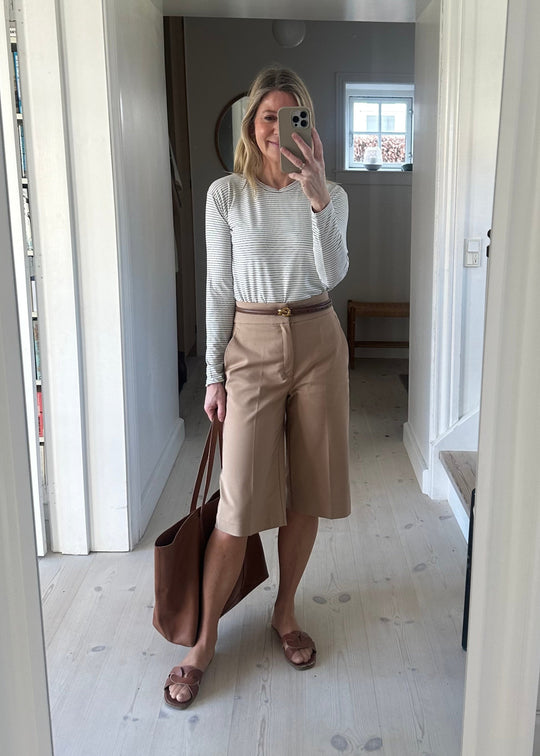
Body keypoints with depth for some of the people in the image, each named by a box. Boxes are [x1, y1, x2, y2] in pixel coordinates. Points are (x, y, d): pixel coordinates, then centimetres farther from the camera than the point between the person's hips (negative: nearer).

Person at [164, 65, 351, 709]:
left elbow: (332, 275, -13)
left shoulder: (329, 195, 4)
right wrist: (214, 374, 0)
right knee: (240, 499, -4)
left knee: (306, 492, 8)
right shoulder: (226, 194, 1)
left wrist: (317, 196, -25)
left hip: (317, 344, 2)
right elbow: (218, 288, 1)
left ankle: (285, 613, 30)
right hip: (253, 346, -2)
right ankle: (205, 639, 14)